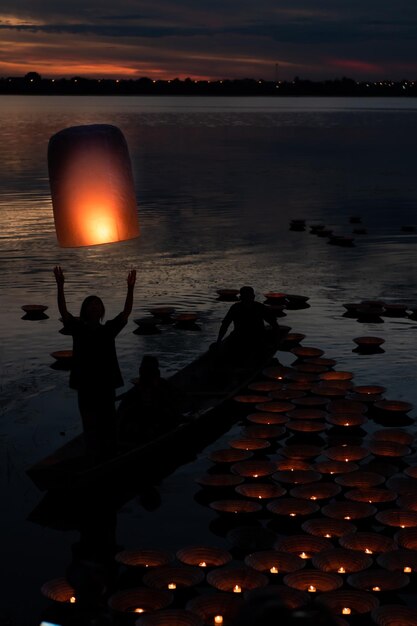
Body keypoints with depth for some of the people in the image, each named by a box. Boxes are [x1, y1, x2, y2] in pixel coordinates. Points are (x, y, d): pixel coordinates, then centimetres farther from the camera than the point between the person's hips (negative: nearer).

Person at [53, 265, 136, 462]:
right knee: (90, 425, 6)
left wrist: (130, 288, -23)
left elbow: (126, 312, -10)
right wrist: (60, 286, -32)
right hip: (86, 385, -1)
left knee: (108, 425, 12)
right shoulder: (78, 330, -4)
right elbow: (64, 311, -17)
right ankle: (94, 459, 17)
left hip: (106, 384, 1)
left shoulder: (109, 330, -1)